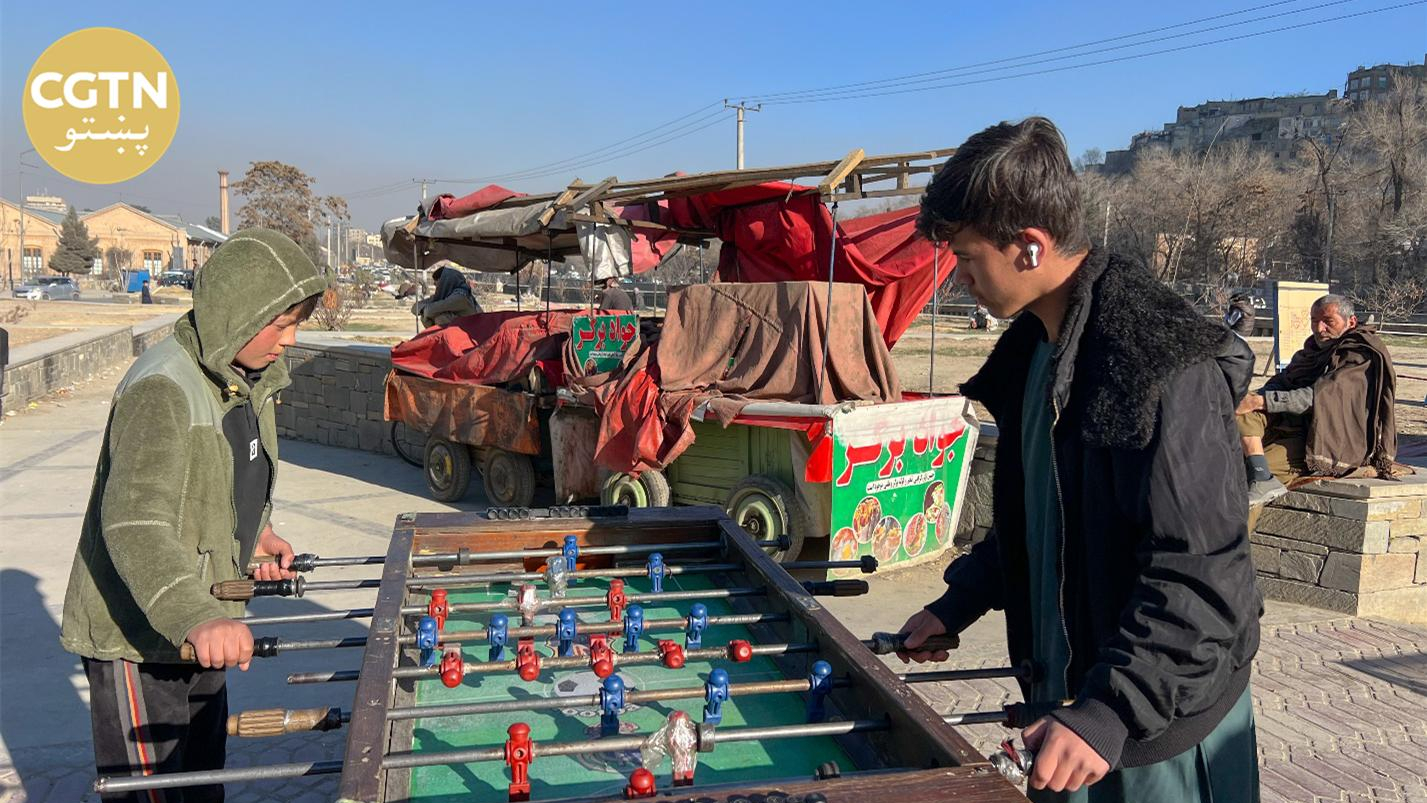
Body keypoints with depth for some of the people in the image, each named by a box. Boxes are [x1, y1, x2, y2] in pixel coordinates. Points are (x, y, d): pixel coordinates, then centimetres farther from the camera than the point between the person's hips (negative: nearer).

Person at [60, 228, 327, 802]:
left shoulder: (247, 379, 5)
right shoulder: (163, 390, -25)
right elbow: (135, 524, -37)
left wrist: (255, 532, 5)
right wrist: (197, 617, -49)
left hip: (201, 631, 9)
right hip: (133, 637, -9)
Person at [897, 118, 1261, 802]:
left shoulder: (1165, 365, -24)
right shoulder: (1033, 348, 5)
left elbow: (1199, 580, -26)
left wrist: (1110, 712, -31)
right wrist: (954, 606, 13)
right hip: (1059, 694, 8)